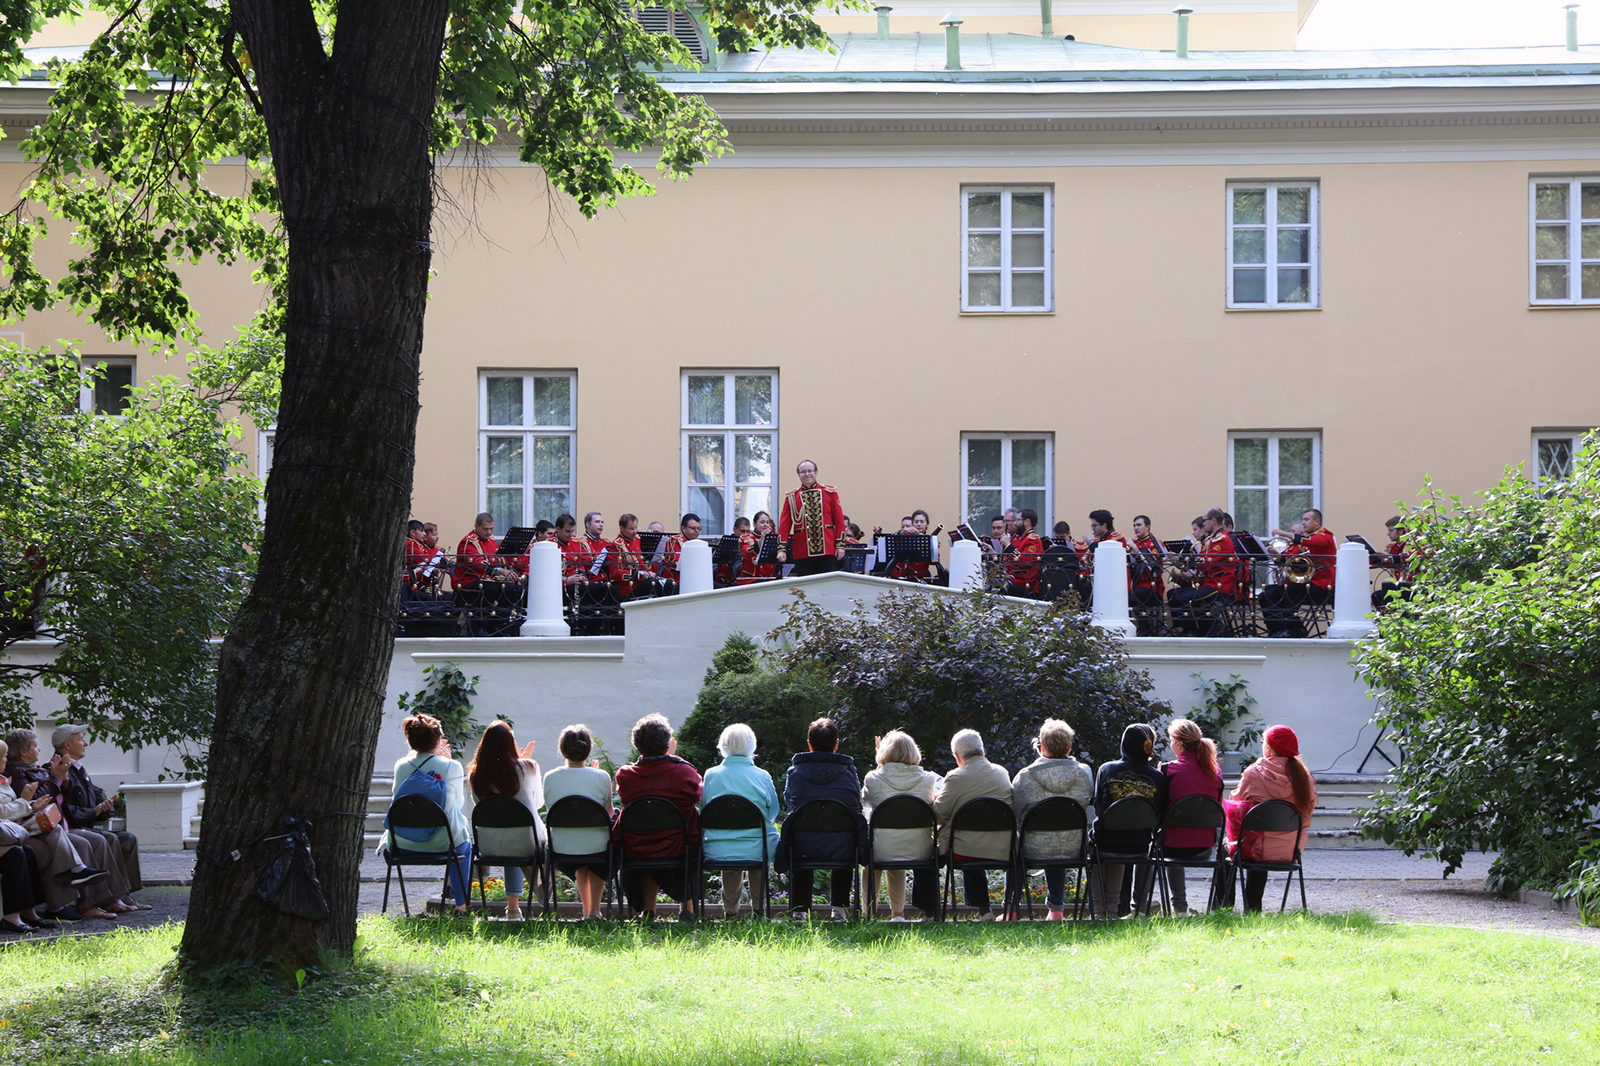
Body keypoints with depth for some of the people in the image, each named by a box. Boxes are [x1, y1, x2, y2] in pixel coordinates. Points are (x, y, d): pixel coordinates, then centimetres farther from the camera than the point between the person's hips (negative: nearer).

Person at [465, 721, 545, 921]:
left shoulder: (475, 774, -2)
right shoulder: (527, 768, -7)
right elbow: (539, 802, 9)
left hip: (488, 846, 3)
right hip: (525, 844, -3)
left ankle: (513, 906, 35)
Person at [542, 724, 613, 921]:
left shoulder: (550, 778, -5)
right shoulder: (601, 777, -10)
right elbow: (609, 814, 5)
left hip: (562, 849, 2)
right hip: (596, 847, -2)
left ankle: (586, 909, 47)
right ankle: (594, 910, 34)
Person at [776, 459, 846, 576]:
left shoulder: (830, 492, 7)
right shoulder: (791, 497, 7)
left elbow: (839, 520, 6)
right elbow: (784, 524, 3)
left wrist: (840, 545, -1)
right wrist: (782, 549, -7)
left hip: (827, 552, 0)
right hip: (802, 553, 0)